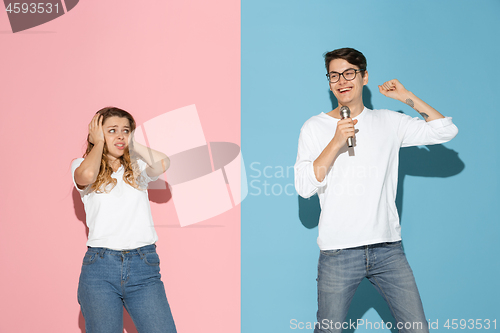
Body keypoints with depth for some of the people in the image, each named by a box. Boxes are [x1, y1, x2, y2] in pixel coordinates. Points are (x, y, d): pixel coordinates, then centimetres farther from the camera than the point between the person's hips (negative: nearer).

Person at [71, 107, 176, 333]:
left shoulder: (138, 167, 15)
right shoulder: (81, 165, 10)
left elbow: (163, 163, -7)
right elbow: (87, 174, -15)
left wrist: (132, 144, 6)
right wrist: (98, 142, 2)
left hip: (144, 266, 1)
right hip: (100, 266, -1)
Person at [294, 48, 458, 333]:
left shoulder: (389, 122, 9)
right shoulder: (315, 127, 4)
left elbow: (446, 131, 5)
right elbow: (305, 187, -5)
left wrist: (408, 97, 2)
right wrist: (336, 143, -14)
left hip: (388, 248, 2)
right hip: (338, 252, -1)